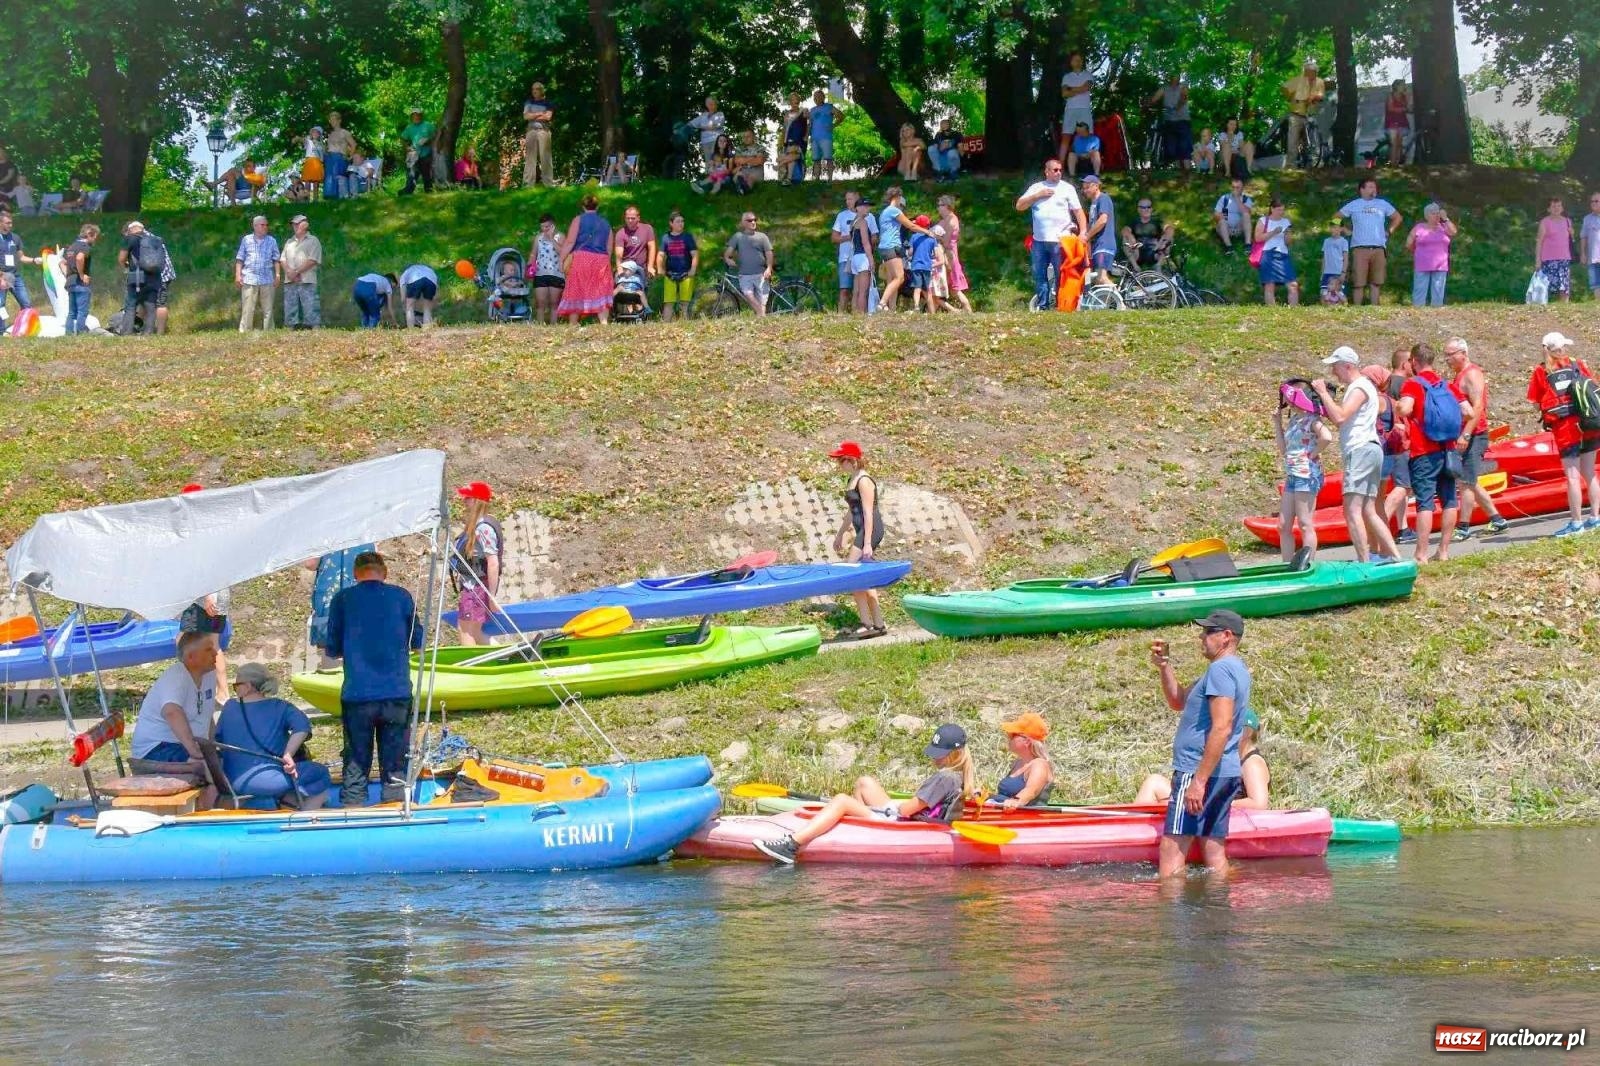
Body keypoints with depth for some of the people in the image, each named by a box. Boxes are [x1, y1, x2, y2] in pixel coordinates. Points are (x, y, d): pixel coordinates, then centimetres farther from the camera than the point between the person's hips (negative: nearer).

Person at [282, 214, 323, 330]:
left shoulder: (313, 241, 5)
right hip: (290, 282, 5)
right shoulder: (289, 242, 22)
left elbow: (312, 261, -7)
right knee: (290, 310, 3)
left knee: (311, 309, -11)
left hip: (307, 282, -5)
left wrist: (296, 272, -12)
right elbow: (283, 260, 13)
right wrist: (289, 271, -8)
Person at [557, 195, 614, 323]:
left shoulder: (579, 220, 4)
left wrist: (562, 260, -3)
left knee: (576, 293, 2)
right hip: (602, 260, 3)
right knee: (600, 293, -2)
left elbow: (570, 242, -4)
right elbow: (609, 249, 16)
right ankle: (604, 321, -20)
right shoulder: (606, 224, 16)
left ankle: (573, 325, 1)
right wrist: (607, 263, 24)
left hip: (581, 256, -3)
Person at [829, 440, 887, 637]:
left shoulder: (864, 481, -15)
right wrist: (840, 535, 31)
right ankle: (878, 624, 15)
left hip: (870, 530, -10)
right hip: (861, 531, 10)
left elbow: (868, 513, -20)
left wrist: (867, 544, -24)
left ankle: (867, 624, -13)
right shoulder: (851, 480, 15)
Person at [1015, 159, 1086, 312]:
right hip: (1039, 241, 3)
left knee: (1061, 276, -5)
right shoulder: (1036, 187, 14)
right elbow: (1019, 206, 8)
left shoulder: (1067, 188, 6)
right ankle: (1042, 306, 10)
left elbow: (1078, 211, 2)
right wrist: (1038, 195, -4)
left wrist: (1083, 232, -10)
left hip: (1059, 240, -3)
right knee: (1039, 276, 5)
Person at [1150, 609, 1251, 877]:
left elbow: (1222, 728, -23)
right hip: (1227, 774, 10)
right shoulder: (1236, 669, 19)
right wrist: (1164, 666, 9)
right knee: (1214, 851, 9)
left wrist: (1199, 781, -25)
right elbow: (1178, 702, 25)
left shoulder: (1220, 668, -14)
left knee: (1172, 849, -11)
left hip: (1198, 773, -10)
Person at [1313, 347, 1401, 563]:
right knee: (1368, 511, 11)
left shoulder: (1359, 388, -9)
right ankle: (1393, 555, 9)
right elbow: (1342, 421, 21)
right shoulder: (1357, 388, 24)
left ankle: (1365, 561, -19)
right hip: (1370, 450, 11)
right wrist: (1327, 400, 11)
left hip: (1361, 450, -11)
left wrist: (1324, 393, -14)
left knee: (1352, 510, -15)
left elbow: (1340, 417, -22)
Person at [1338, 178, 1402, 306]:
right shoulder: (1354, 205, 8)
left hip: (1379, 249, 3)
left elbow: (1397, 218, 27)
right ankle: (1357, 309, -4)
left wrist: (1389, 231, 15)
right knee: (1359, 283, -6)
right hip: (1360, 248, -3)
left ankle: (1374, 308, 6)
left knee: (1375, 282, 3)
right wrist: (1347, 231, 5)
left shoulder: (1383, 204, 15)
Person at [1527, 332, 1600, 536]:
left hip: (1564, 429, -4)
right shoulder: (1578, 365, 5)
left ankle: (1576, 522, -2)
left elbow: (1536, 404, -4)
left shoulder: (1541, 372, -3)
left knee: (1572, 476, -3)